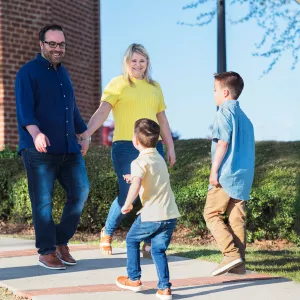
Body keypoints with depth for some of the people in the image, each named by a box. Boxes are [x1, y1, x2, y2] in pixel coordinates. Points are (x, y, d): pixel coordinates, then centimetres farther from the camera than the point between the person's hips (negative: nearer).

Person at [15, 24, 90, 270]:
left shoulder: (63, 73, 19)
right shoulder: (28, 73, -3)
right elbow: (24, 109, -15)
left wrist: (84, 133, 29)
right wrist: (36, 132, -31)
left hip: (69, 149, 7)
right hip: (40, 151, -7)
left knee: (81, 190, 0)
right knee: (43, 201, -2)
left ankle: (62, 241, 15)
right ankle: (46, 252, 8)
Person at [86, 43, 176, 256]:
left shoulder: (155, 87, 17)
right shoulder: (118, 84, 2)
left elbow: (162, 119, 21)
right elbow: (102, 112, -10)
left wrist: (170, 147, 17)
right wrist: (85, 135, -22)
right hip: (126, 147, -4)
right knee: (128, 196, -7)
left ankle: (149, 244, 6)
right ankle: (107, 233, 19)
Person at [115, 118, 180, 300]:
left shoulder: (140, 162, -8)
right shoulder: (159, 158, 19)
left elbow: (136, 185, -25)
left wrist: (127, 204, -13)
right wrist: (134, 178, 34)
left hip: (152, 215, -6)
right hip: (171, 214, 6)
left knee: (132, 240, 17)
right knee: (159, 249, 13)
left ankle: (134, 279, 24)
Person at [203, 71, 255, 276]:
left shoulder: (225, 112, -7)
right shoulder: (244, 116, 18)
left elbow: (223, 143, -15)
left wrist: (214, 171, -14)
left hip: (226, 174, -8)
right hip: (244, 174, 8)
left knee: (211, 214, 0)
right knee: (237, 218, 7)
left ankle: (232, 254, -12)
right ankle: (239, 263, 7)